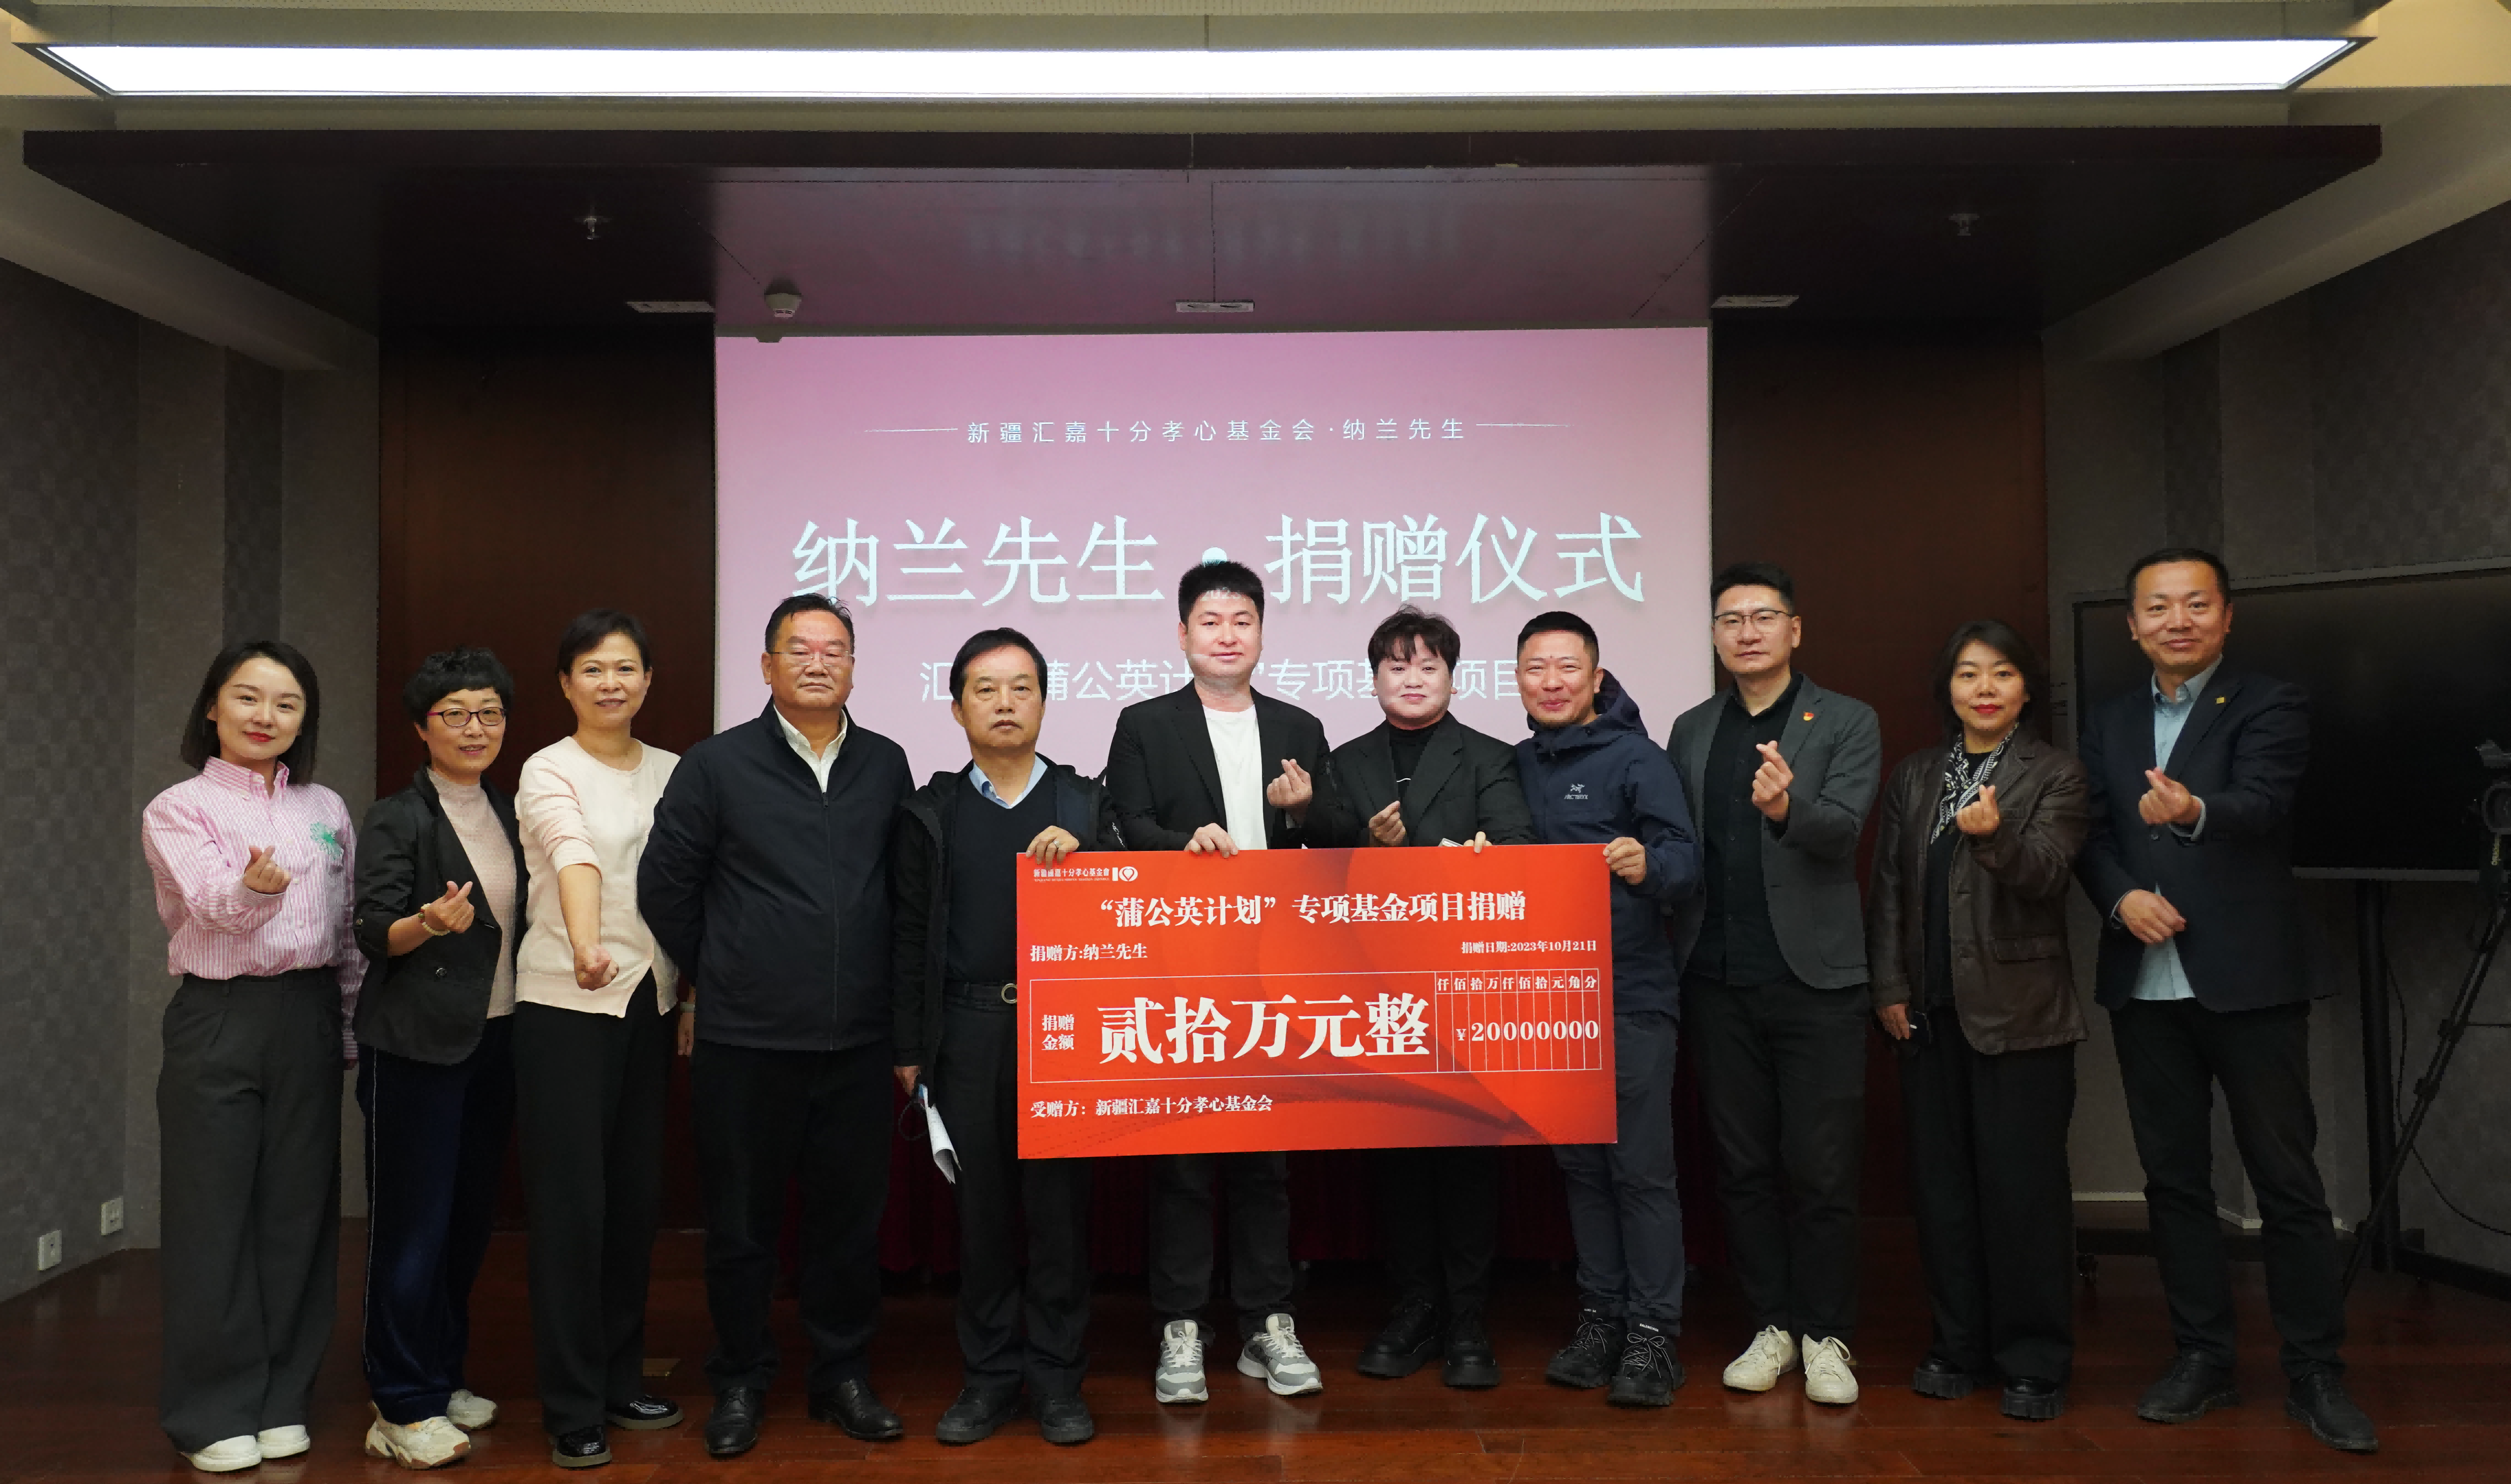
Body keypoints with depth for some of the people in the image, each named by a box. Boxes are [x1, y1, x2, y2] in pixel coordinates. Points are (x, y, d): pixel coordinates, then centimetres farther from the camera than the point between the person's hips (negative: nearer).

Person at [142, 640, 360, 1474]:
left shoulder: (327, 811, 11)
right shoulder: (177, 811, -1)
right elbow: (215, 904, -21)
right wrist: (254, 884, -43)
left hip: (310, 1018, 3)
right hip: (219, 1019, -3)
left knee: (298, 1210, 7)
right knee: (214, 1215, 1)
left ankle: (282, 1400, 20)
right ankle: (214, 1412, 14)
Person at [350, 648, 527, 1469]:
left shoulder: (508, 813, 12)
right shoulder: (396, 819, -5)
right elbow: (374, 933, -13)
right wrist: (428, 923, -32)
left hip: (496, 1038, 6)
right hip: (418, 1045, -6)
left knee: (469, 1216, 12)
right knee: (413, 1222, -3)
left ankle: (442, 1376, 25)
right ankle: (403, 1407, 6)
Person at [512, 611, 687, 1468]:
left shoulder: (670, 772, 8)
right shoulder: (550, 771, -8)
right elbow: (574, 856, -29)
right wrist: (586, 948, -46)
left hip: (651, 1004, 6)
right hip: (566, 1005, -5)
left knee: (637, 1198, 12)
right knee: (571, 1203, -2)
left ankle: (622, 1381, 26)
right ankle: (572, 1409, 9)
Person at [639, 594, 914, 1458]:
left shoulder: (886, 766, 7)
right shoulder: (717, 765, -2)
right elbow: (665, 884, 2)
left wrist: (871, 984, 11)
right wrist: (719, 975, 8)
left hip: (858, 1039, 2)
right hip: (746, 1040, -2)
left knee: (851, 1214, 10)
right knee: (741, 1218, 8)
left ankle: (843, 1376, 26)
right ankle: (740, 1382, 26)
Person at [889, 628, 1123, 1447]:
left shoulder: (1085, 804, 8)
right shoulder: (930, 812, 7)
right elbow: (910, 936, 5)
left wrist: (1079, 853, -13)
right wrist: (908, 1049, 2)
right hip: (967, 1032, 1)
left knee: (1060, 1202, 4)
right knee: (981, 1204, 7)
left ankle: (1057, 1377, 17)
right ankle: (990, 1375, 21)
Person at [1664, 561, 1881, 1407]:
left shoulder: (1847, 724, 2)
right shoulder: (1691, 731, 13)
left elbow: (1841, 828, -14)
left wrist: (1787, 808, -35)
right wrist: (1677, 951, -2)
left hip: (1815, 978, -3)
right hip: (1719, 981, 3)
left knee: (1820, 1168, 1)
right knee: (1743, 1165, 9)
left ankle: (1825, 1336, 14)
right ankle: (1772, 1326, 21)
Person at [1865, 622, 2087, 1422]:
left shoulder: (2055, 775, 0)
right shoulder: (1914, 775, 12)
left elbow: (2046, 874, -14)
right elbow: (1889, 886, 10)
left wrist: (1997, 836, -34)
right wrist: (1890, 987, 2)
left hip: (2018, 1010, -4)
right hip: (1931, 1011, 4)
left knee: (2024, 1183, -1)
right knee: (1941, 1179, 8)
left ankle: (2035, 1360, 12)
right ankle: (1959, 1344, 21)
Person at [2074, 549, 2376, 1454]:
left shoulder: (2270, 706, -2)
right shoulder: (2109, 724, 13)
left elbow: (2261, 803, -20)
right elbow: (2087, 833, 8)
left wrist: (2194, 812, -42)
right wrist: (2121, 896, -12)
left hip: (2248, 980, -4)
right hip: (2146, 983, 5)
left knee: (2288, 1180, 2)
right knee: (2173, 1178, 10)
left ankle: (2316, 1373, 13)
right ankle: (2202, 1359, 22)